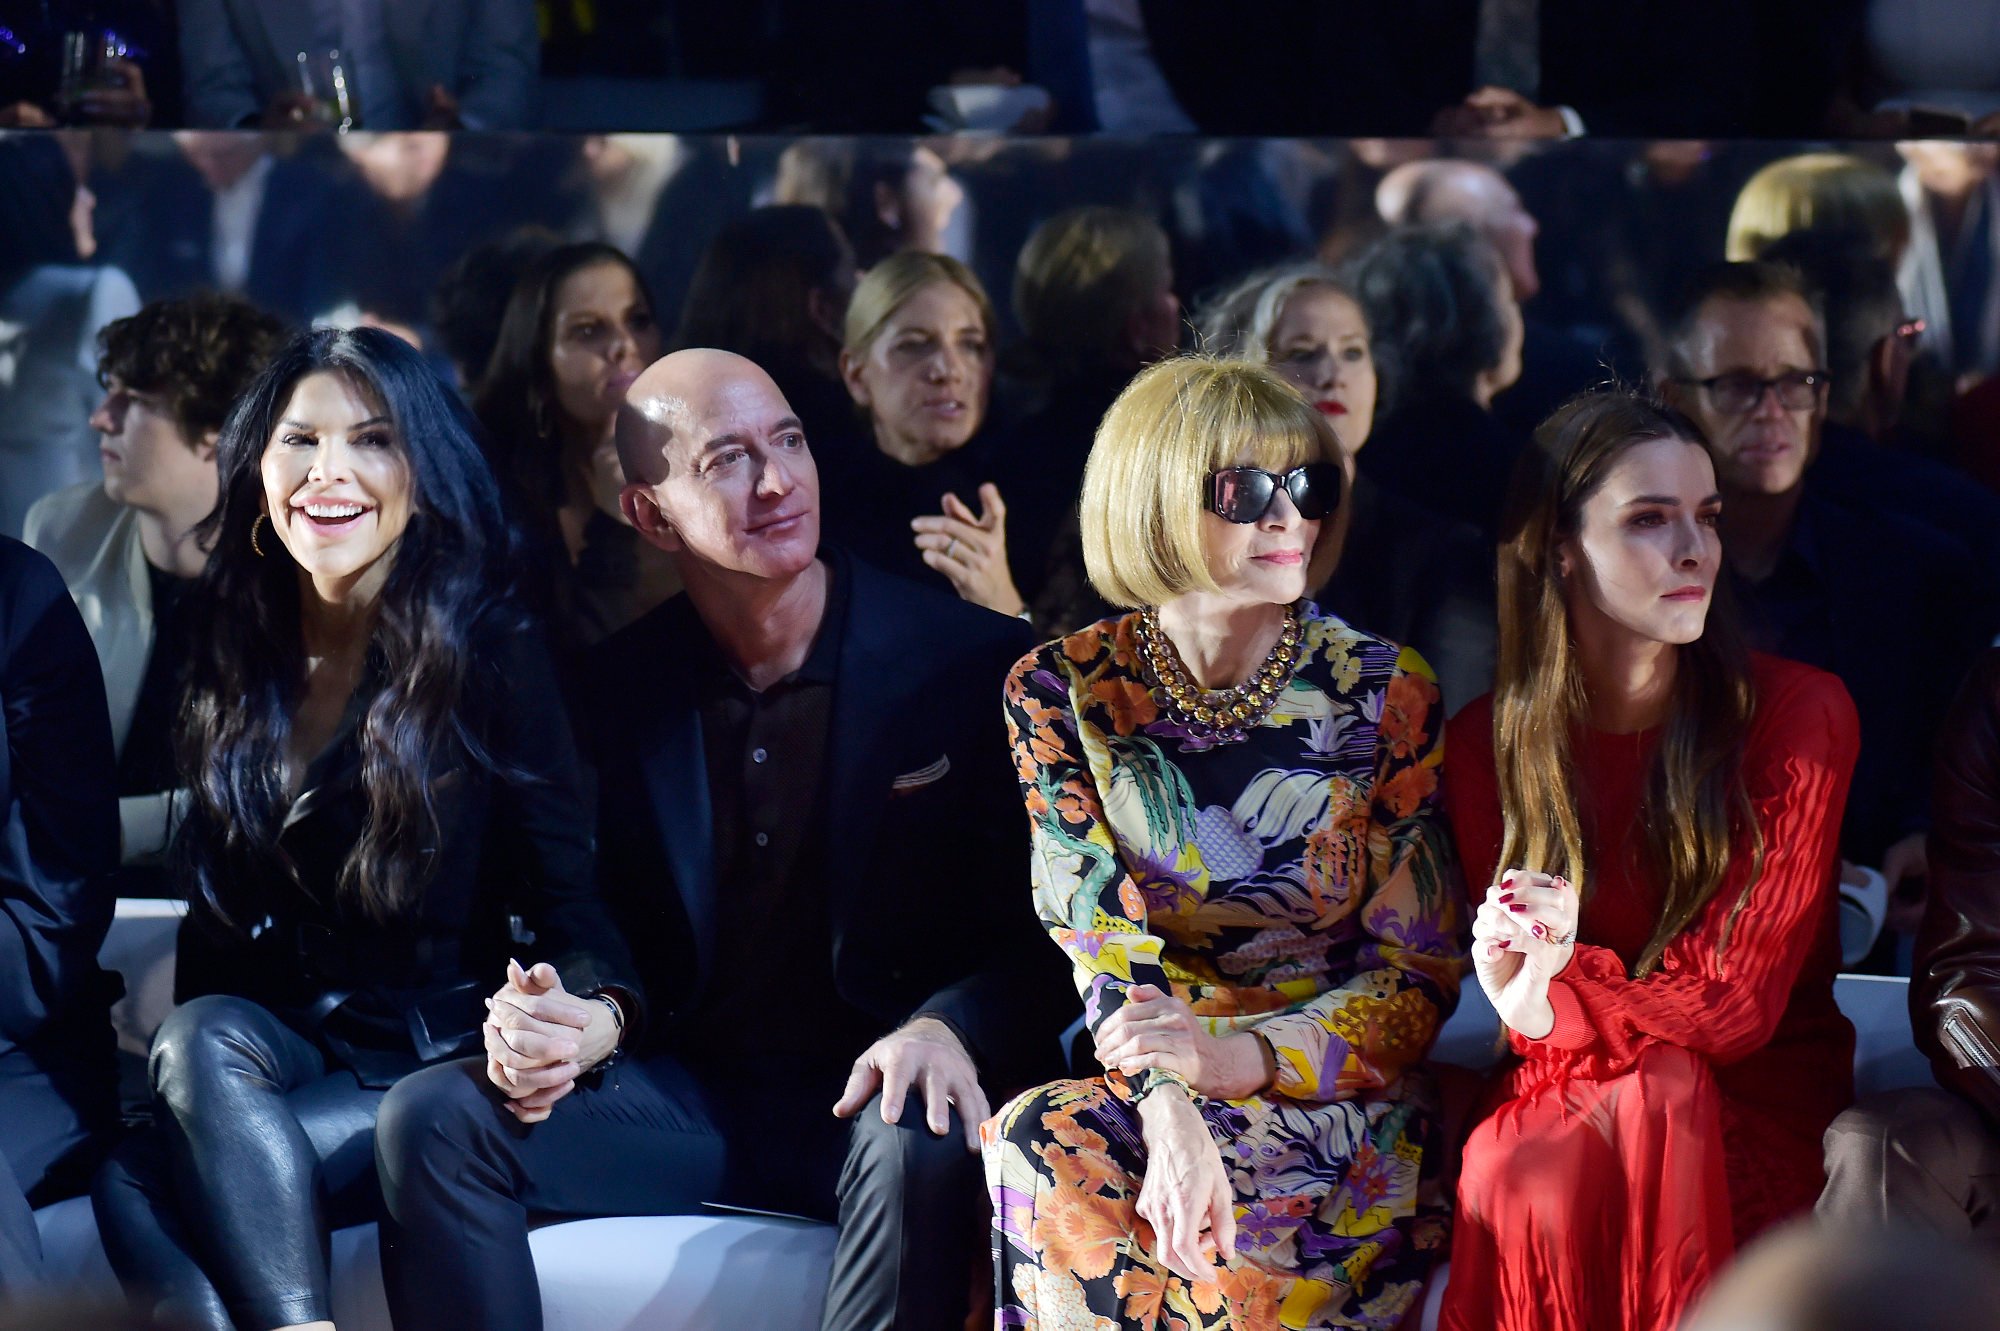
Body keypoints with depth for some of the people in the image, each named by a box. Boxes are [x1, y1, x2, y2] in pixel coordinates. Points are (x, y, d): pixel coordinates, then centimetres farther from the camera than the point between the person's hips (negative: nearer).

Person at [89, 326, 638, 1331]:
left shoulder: (491, 655, -2)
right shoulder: (236, 665, 13)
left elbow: (566, 886, -10)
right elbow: (218, 916, 15)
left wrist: (589, 1012, -33)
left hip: (442, 1055, -4)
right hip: (274, 1045, 4)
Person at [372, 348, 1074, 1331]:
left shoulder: (975, 662, -3)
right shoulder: (618, 687, 7)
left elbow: (1042, 933, -6)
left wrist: (949, 1029, -27)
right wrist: (550, 1021, -13)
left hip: (869, 1100, -3)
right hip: (685, 1095, 3)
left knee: (923, 1147, -38)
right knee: (431, 1120, -19)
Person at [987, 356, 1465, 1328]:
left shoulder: (1385, 692, 0)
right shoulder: (1060, 692, 3)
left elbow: (1419, 966, -1)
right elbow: (1098, 930, -7)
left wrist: (1242, 1059, -20)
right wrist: (1167, 1106, -28)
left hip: (1333, 1085, -2)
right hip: (1137, 1078, 2)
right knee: (1039, 1143, -33)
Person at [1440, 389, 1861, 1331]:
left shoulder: (1802, 713, -8)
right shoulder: (1486, 741, 1)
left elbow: (1735, 1003, -10)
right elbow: (1525, 1006, 0)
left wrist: (1555, 995, -23)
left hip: (1758, 1098, -1)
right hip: (1564, 1090, 1)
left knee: (1662, 1099, -35)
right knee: (1512, 1180, -33)